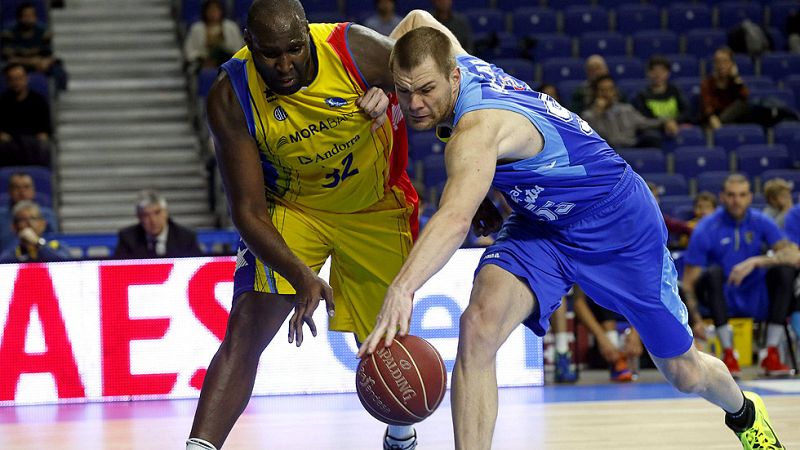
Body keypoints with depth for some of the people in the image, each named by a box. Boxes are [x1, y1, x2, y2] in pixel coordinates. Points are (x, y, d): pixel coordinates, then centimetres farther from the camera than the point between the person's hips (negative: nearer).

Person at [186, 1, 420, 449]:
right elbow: (249, 211, -27)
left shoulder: (358, 50, -27)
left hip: (376, 210, 1)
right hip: (291, 209, -1)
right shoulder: (231, 99, -27)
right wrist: (301, 278, -40)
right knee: (244, 333, -19)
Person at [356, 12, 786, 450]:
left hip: (618, 221, -7)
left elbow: (456, 219, -57)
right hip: (539, 225, 7)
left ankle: (744, 412, 47)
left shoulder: (478, 128, -39)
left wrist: (401, 288, -72)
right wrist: (386, 91, -7)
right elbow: (417, 19, 10)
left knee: (683, 372, 12)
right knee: (477, 327, -26)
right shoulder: (451, 58, -15)